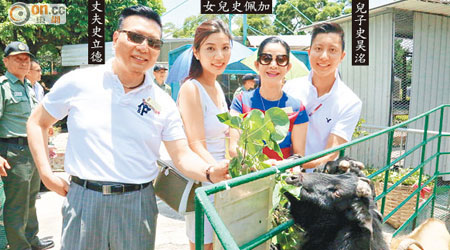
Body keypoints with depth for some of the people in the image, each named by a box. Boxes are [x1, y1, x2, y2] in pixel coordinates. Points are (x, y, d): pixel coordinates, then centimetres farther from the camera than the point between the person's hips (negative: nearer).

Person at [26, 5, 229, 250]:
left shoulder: (163, 103, 0)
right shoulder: (78, 82, -3)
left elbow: (183, 157, -2)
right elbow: (37, 123, 10)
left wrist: (209, 172, -23)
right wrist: (46, 173, 0)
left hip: (138, 204, 1)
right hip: (83, 200, 0)